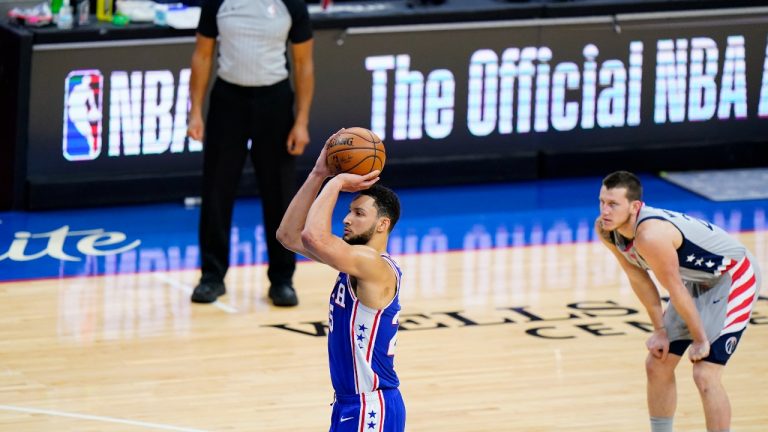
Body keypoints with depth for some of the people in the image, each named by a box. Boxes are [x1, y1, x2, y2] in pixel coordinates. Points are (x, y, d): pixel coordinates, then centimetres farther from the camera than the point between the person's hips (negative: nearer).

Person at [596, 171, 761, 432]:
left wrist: (700, 341, -16)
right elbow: (638, 278, 2)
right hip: (699, 280, 9)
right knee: (657, 365, 10)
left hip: (733, 278, -9)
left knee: (705, 375, -18)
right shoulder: (607, 230, -11)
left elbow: (676, 291, -26)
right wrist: (660, 330, 2)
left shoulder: (650, 235, -36)